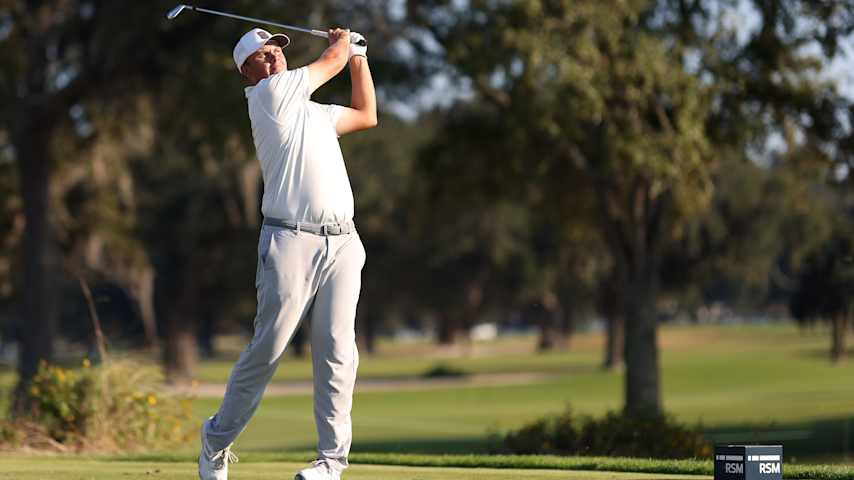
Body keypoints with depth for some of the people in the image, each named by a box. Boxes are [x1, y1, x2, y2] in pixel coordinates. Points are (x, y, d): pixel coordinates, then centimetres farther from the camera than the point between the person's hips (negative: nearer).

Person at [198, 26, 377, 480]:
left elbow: (366, 115, 38)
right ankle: (217, 440, 11)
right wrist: (342, 42, 30)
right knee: (267, 347, -7)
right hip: (291, 240, -6)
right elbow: (331, 60, 8)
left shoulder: (315, 111, 25)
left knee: (336, 349, -5)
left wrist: (359, 57, 38)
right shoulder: (268, 94, 1)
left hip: (342, 243, 6)